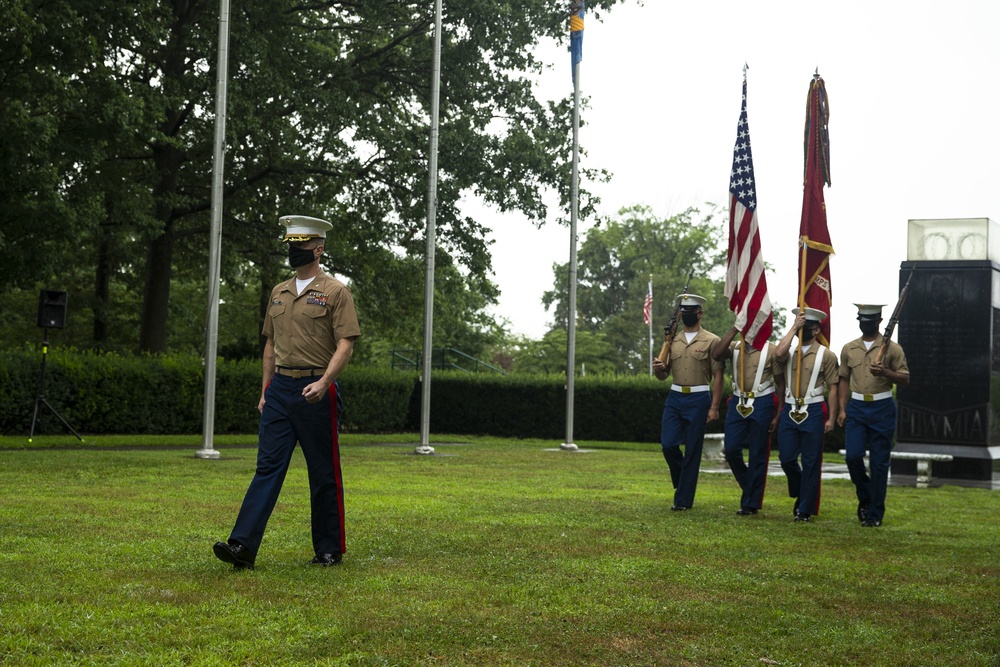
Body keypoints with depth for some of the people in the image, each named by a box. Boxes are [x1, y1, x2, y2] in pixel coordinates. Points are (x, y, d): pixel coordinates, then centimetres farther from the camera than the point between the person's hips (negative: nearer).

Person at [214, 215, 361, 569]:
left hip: (315, 391, -5)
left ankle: (330, 550, 16)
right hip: (279, 390, 5)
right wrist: (265, 390, 15)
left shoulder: (335, 292, -4)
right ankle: (243, 546, -10)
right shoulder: (279, 293, 14)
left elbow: (345, 345, -11)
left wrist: (324, 382, -24)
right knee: (268, 467, -3)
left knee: (324, 474, 4)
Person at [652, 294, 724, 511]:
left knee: (692, 450, 0)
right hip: (674, 397, 4)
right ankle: (681, 481, 22)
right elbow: (663, 376, 15)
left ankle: (684, 499, 8)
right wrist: (658, 368, -9)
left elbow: (717, 377, -5)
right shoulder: (673, 341, 12)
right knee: (668, 444, -5)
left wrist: (714, 407, -12)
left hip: (698, 399, -4)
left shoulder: (711, 341, -2)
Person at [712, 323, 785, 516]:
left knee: (757, 455, 2)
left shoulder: (771, 350, -3)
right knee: (731, 449, -1)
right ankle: (749, 485, 25)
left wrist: (778, 415, -5)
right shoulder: (735, 347, 7)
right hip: (738, 403, 4)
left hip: (761, 404, -4)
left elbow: (780, 384, -1)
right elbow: (716, 355, -15)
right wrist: (734, 330, -12)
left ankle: (751, 503, 11)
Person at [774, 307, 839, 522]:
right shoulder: (790, 352, 10)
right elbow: (778, 353, -15)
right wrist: (793, 327, -10)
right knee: (786, 459, 2)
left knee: (810, 463, 1)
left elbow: (833, 388, -1)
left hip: (813, 412, -4)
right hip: (790, 411, 4)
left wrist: (831, 418, -7)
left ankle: (806, 510, 9)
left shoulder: (826, 355, 0)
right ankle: (800, 494, 28)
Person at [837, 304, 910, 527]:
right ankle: (865, 498, 18)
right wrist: (842, 409, 5)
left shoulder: (892, 348, -1)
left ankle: (875, 514, 10)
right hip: (856, 408, 2)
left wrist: (885, 372, -20)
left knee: (879, 462, 1)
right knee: (853, 455, -9)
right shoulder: (849, 349, 9)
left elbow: (905, 380, -1)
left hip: (882, 409, -2)